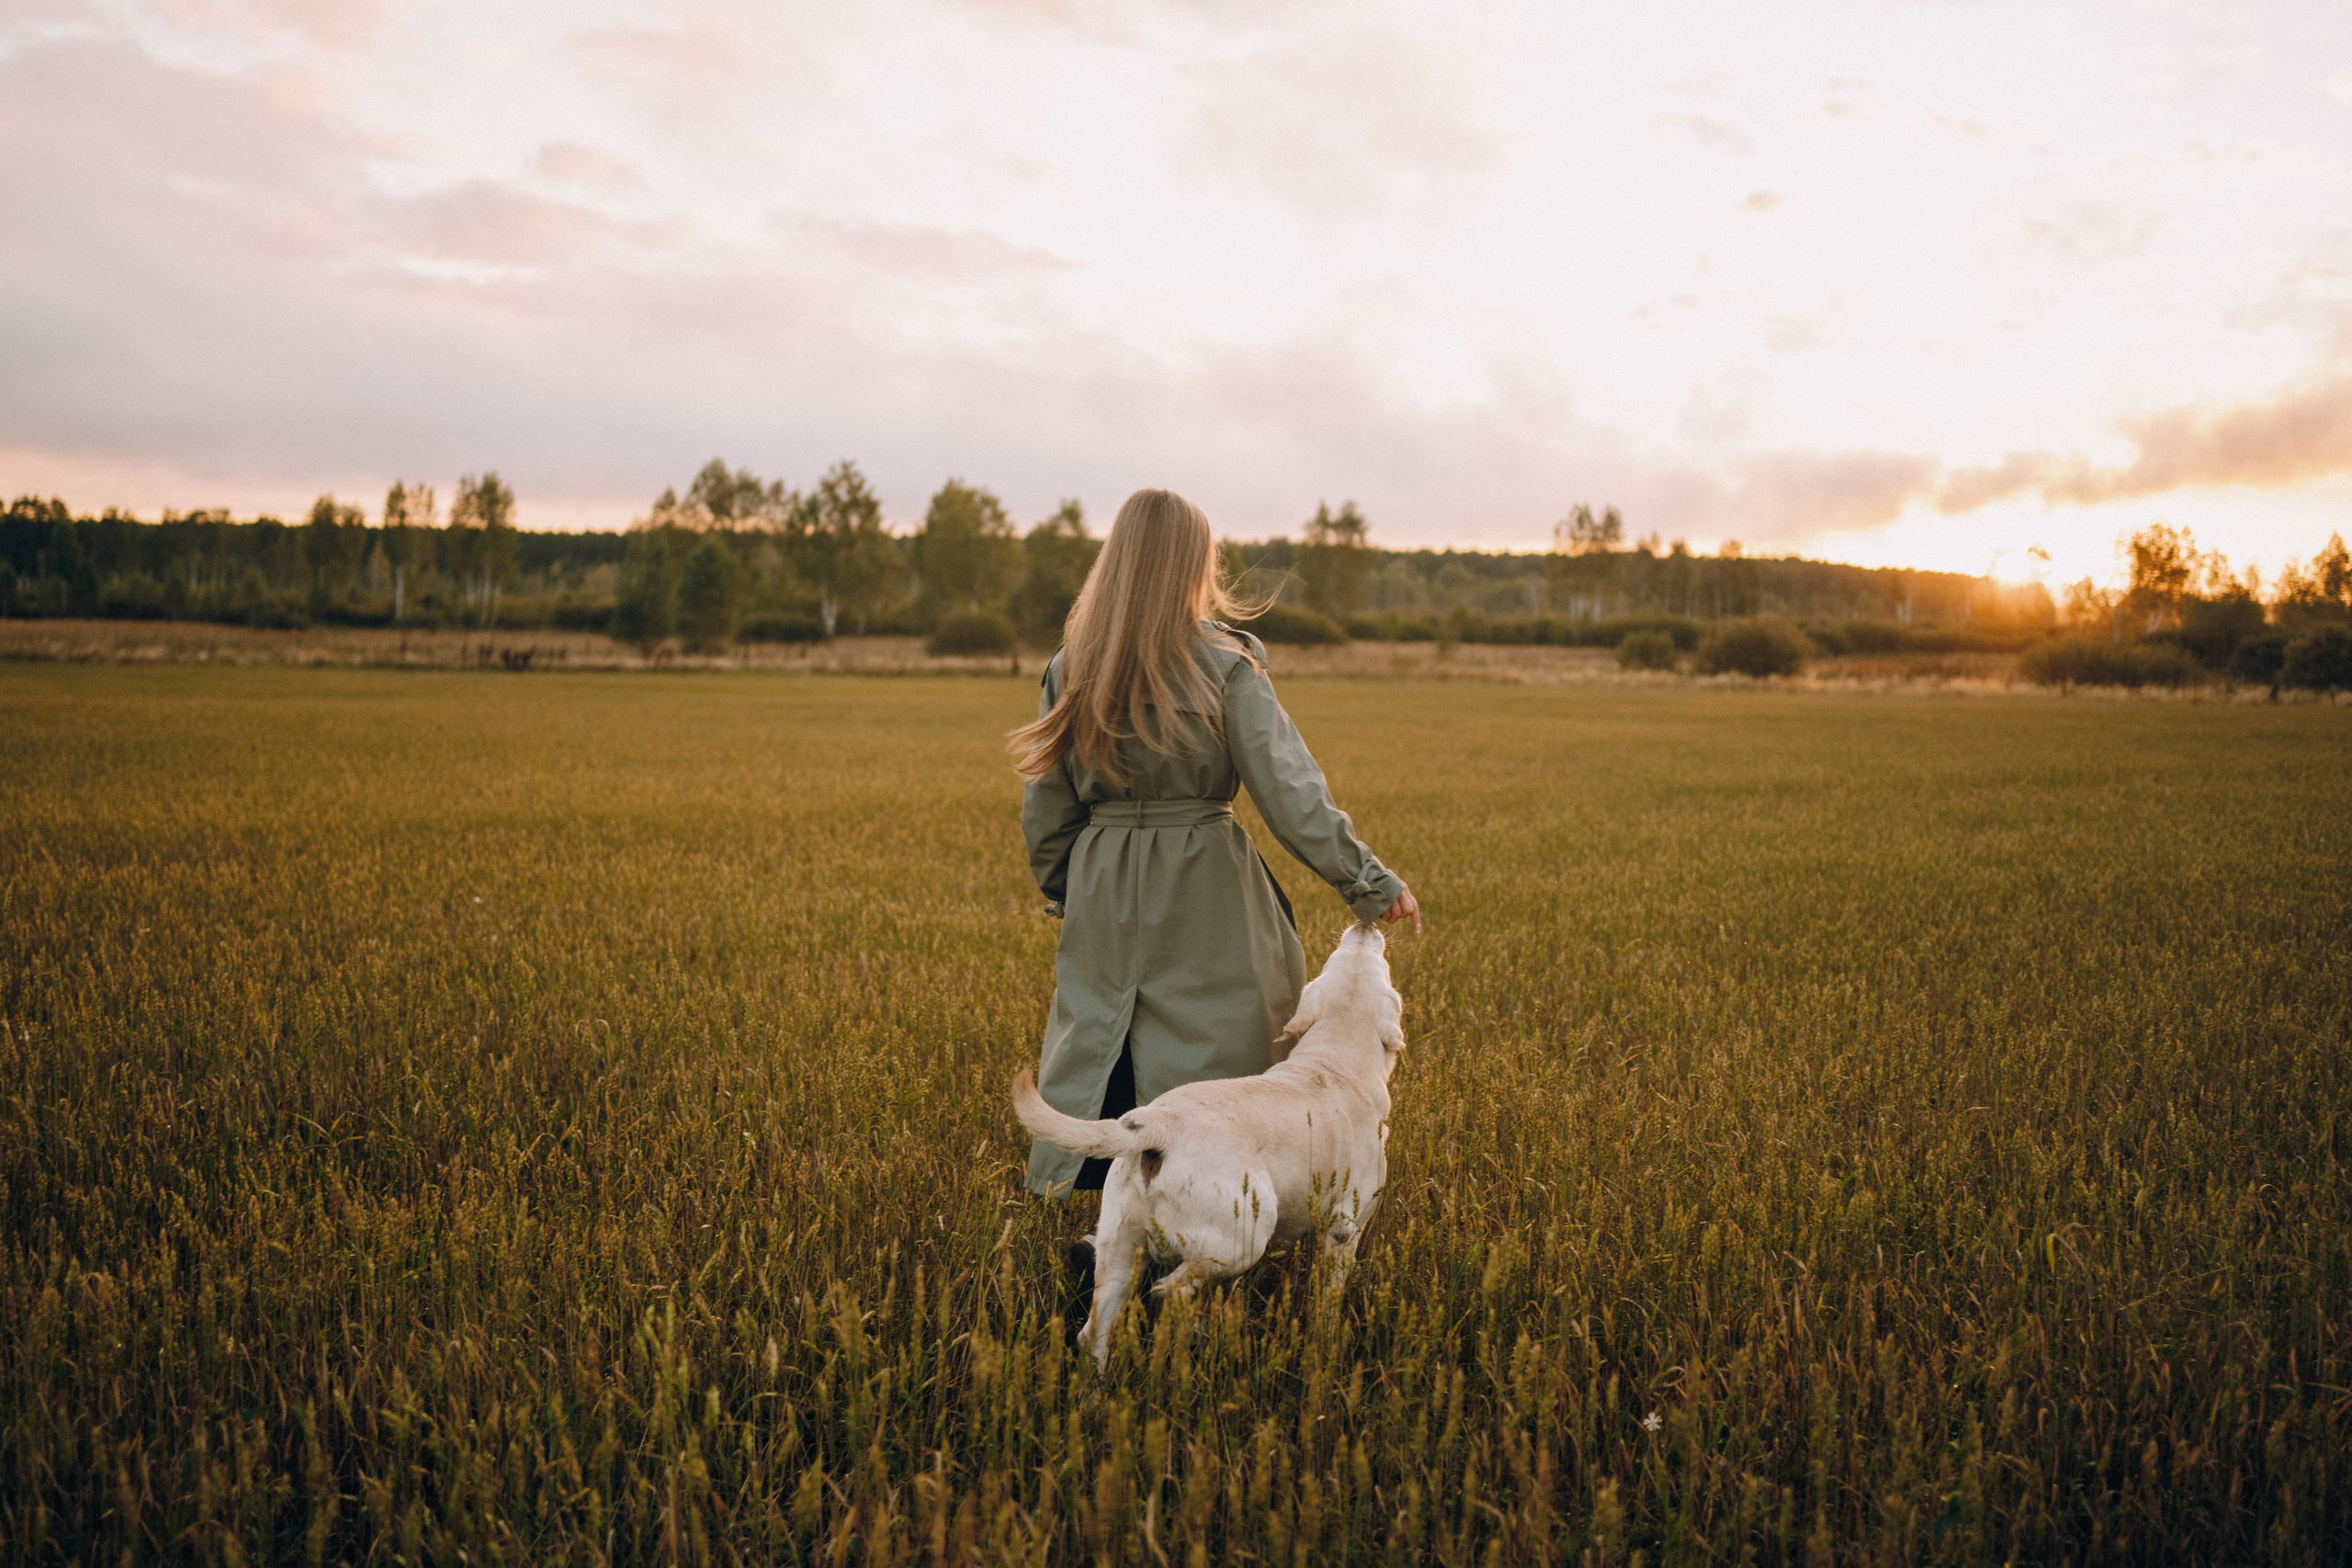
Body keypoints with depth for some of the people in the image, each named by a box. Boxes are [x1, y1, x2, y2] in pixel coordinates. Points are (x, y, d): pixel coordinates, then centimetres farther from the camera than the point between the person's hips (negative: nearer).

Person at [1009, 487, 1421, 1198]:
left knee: (1096, 1044, 13)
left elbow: (1045, 806, 9)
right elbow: (1289, 790, -12)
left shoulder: (1071, 667, 3)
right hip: (1205, 893, -4)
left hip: (1102, 894, 4)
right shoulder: (1224, 665, -10)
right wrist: (1369, 881, -5)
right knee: (1207, 1055, 5)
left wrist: (1065, 894, 22)